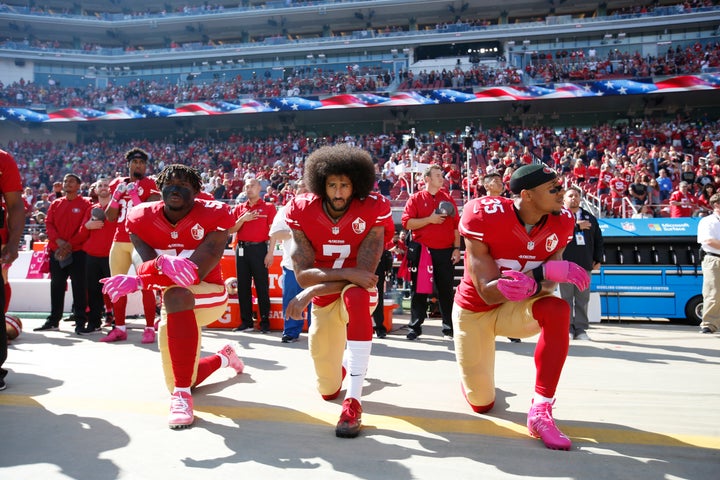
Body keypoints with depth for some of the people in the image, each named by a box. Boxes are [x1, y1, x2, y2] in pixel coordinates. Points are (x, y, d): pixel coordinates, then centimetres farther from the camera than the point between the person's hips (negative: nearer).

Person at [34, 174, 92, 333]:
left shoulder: (85, 203, 0)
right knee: (57, 286, 10)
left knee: (79, 286, -4)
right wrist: (58, 241, -11)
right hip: (56, 251, 5)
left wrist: (70, 243, -14)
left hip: (77, 251, -5)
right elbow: (49, 223, 6)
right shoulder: (56, 203, 14)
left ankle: (80, 321, 0)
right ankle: (53, 320, 19)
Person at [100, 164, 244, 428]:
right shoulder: (142, 219, -9)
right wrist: (164, 263, -46)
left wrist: (137, 281, -42)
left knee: (176, 294, -41)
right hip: (177, 307, 5)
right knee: (177, 383, 11)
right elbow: (148, 264, -20)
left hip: (210, 295, -5)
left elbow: (196, 273, -30)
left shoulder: (213, 216, -22)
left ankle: (182, 395, -35)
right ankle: (224, 356, 45)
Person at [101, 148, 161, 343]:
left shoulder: (150, 184, 0)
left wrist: (134, 194, -18)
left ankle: (149, 328, -3)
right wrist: (116, 195, -4)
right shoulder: (117, 183, 14)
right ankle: (119, 328, 17)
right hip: (119, 241, 6)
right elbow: (110, 217, 10)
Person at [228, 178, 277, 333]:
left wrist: (270, 253, -11)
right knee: (243, 285, 7)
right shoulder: (239, 208, 13)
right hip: (241, 248, 5)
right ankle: (246, 321, 15)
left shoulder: (268, 207, 1)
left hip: (259, 248, -4)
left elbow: (272, 232, -4)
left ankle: (265, 321, 6)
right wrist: (243, 219, -9)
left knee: (262, 286, -1)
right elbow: (231, 230, 7)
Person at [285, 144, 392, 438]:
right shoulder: (302, 211, -14)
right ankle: (346, 362, 49)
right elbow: (302, 275, -18)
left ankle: (354, 402, -33)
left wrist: (309, 293, -26)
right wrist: (347, 273, -32)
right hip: (323, 300, 3)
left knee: (354, 294, -42)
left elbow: (363, 273, -23)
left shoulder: (373, 210, -19)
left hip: (358, 294, -2)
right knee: (328, 390, 9)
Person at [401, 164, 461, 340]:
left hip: (445, 252, 2)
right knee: (419, 291, 4)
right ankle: (415, 327, 14)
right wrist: (429, 219, -14)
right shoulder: (415, 199, 3)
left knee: (446, 290, 7)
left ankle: (449, 327, 17)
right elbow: (406, 223, -7)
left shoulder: (448, 198, 11)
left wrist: (457, 248, 1)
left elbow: (456, 225, 9)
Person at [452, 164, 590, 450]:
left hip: (517, 308, 3)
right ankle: (475, 377, 44)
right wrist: (545, 270, -43)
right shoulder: (485, 216, -28)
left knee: (558, 310, -34)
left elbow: (546, 285, -19)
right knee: (481, 404, 6)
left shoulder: (560, 222, -14)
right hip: (475, 310, -2)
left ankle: (540, 411, -23)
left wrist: (529, 285, -45)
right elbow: (487, 293, -30)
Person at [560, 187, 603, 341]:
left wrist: (598, 259, 9)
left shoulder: (589, 217, 17)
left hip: (585, 265, 4)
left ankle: (581, 329, 10)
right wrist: (576, 226, -15)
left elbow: (598, 239, 17)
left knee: (583, 299, 4)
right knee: (566, 298, 0)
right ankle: (568, 328, 6)